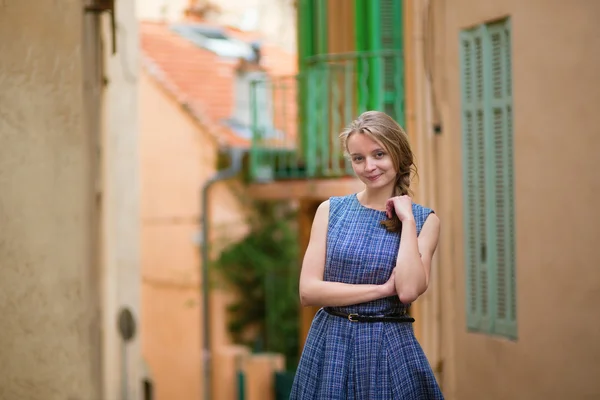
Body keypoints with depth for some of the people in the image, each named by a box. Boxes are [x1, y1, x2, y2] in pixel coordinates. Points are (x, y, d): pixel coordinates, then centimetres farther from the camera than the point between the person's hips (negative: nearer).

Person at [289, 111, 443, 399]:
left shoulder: (424, 220, -1)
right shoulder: (331, 210, 2)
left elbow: (408, 291, -15)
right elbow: (308, 291, -7)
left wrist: (407, 220, -12)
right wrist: (383, 289, -12)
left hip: (391, 350, -1)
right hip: (330, 345, 1)